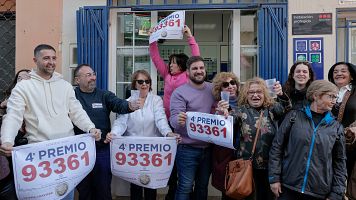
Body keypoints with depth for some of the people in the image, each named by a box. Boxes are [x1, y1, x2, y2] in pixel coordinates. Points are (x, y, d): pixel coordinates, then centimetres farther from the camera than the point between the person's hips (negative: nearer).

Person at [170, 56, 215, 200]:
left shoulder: (213, 89, 6)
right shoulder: (179, 92, -10)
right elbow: (174, 118, -19)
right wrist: (179, 121, -42)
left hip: (208, 148, 5)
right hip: (187, 149, -5)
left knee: (203, 186, 19)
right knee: (185, 187, 1)